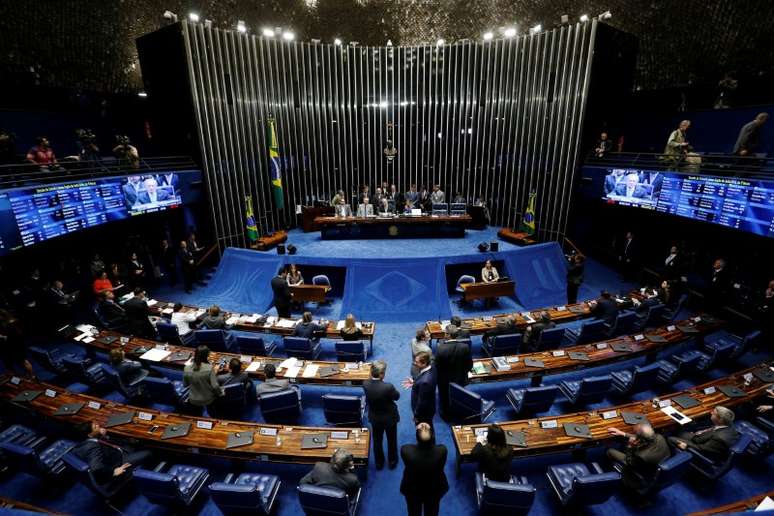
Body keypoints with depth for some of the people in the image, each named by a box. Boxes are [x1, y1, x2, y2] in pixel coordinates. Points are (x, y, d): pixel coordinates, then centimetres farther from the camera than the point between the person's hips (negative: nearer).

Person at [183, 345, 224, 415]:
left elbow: (185, 384, 0)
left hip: (193, 401, 3)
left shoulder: (187, 368, -16)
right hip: (208, 400, -3)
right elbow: (215, 386, -23)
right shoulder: (209, 368, -25)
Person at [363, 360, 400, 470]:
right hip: (389, 417, -3)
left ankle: (379, 463, 46)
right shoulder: (388, 387, -37)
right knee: (392, 440, 25)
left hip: (374, 418, 3)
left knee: (377, 441, 26)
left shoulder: (365, 384, -24)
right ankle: (392, 461, 46)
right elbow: (397, 396, -15)